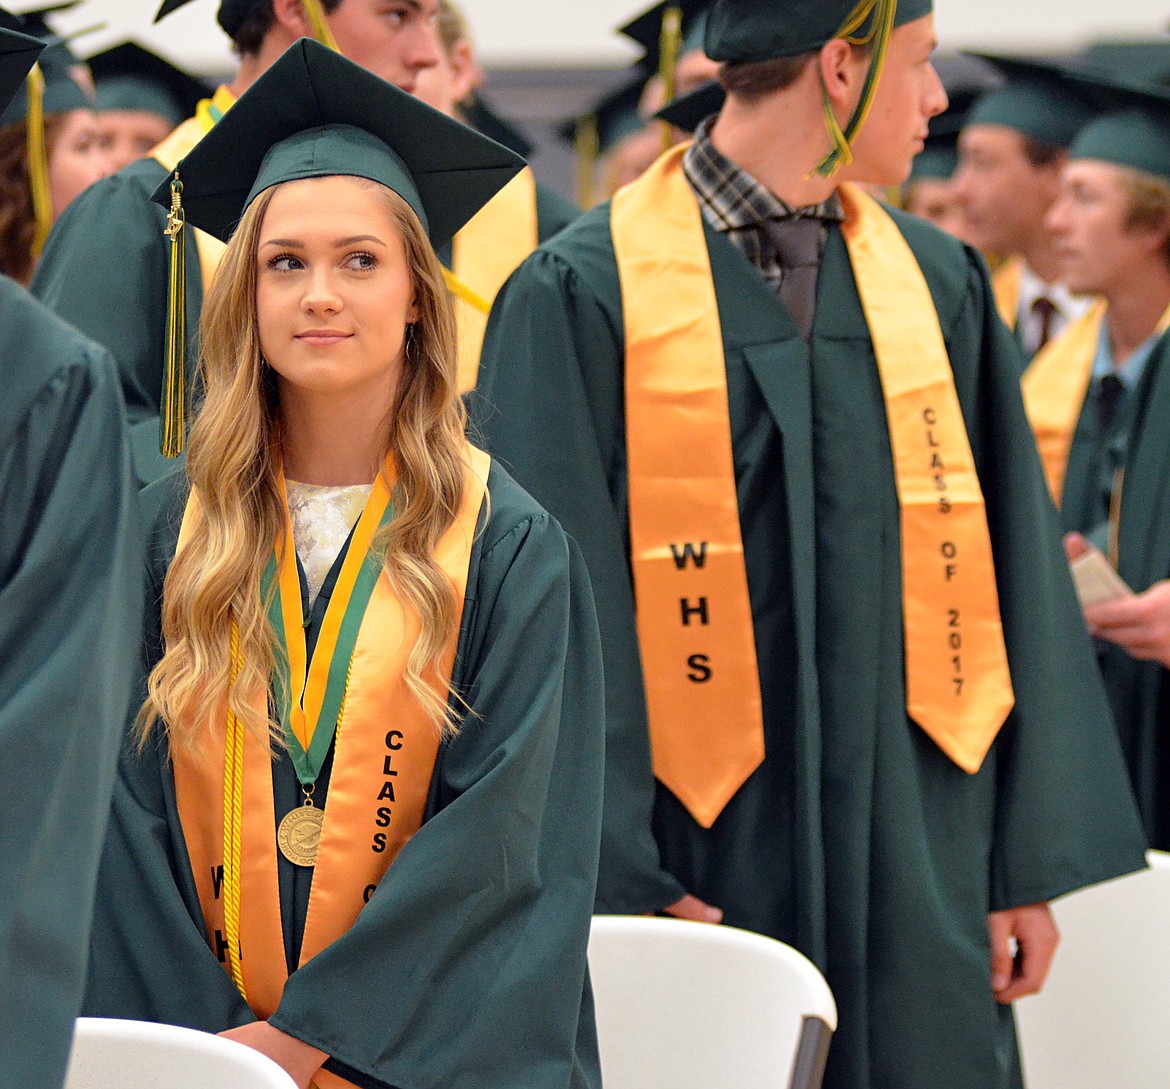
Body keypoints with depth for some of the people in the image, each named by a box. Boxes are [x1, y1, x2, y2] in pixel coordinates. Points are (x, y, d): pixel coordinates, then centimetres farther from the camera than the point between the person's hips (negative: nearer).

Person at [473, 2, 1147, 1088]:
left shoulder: (937, 284, 9)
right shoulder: (587, 295, -6)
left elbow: (1010, 581, 9)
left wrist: (1032, 860, 4)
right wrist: (612, 878, -16)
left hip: (921, 874, 4)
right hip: (704, 878, -4)